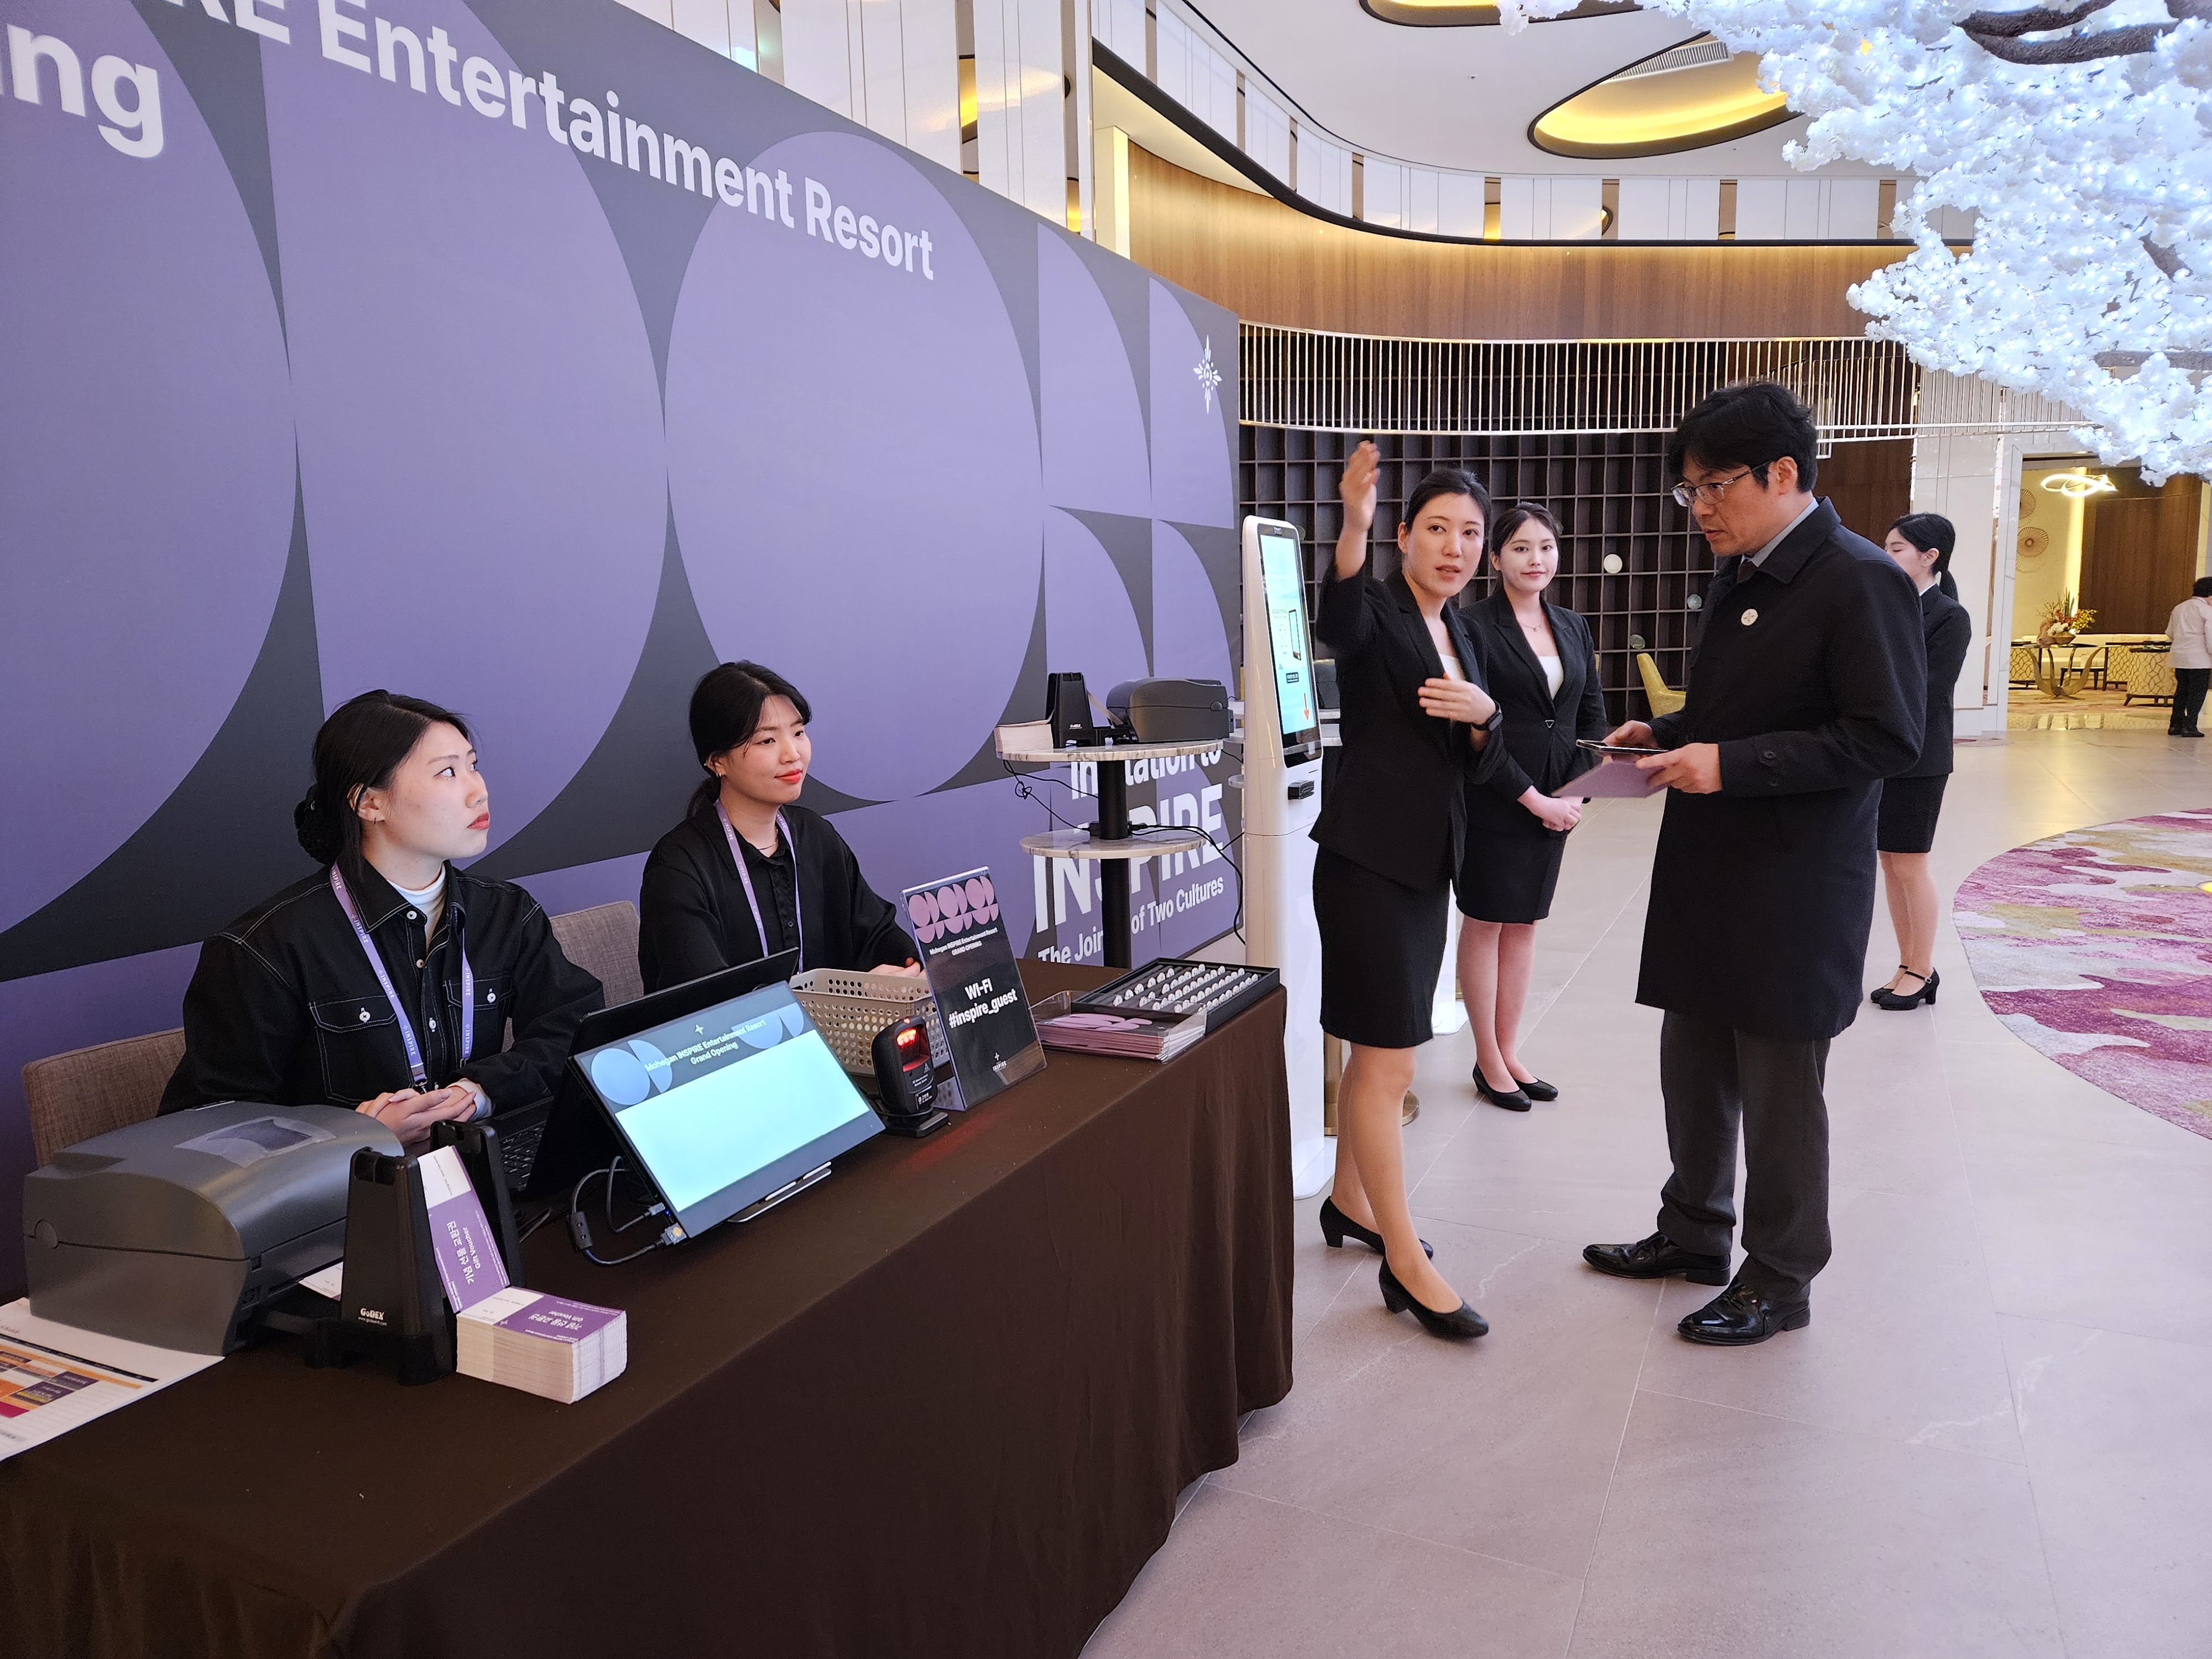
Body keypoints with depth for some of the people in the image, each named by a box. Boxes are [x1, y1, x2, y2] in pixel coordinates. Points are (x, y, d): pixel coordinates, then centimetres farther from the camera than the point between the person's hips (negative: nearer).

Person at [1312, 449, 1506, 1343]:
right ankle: (1406, 1265, 4)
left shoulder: (1459, 634, 14)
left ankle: (1349, 1203, 33)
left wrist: (1482, 714, -9)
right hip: (1368, 858, -8)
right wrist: (1352, 525, -53)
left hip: (1426, 860, 8)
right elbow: (1338, 621, -35)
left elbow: (1479, 766, 13)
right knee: (1388, 1061, -5)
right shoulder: (1380, 614, -9)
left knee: (1376, 1048, 17)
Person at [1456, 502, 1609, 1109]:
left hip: (1555, 802, 6)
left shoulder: (1573, 627, 10)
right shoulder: (1475, 627, -9)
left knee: (1525, 923, 12)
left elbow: (1592, 715, 12)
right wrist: (1532, 799, -15)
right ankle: (1488, 1061, 15)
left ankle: (1509, 1052, 23)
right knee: (1485, 924, 4)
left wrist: (1574, 791, -2)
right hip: (1493, 802, -6)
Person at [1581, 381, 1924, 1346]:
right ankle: (1695, 1234, 37)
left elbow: (1888, 738, -20)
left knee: (1779, 1095, 6)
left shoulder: (1860, 582, -15)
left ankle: (1780, 1283, 24)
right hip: (1708, 875, 8)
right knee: (1693, 1071, 18)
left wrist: (1729, 762, -24)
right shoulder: (1737, 579, 12)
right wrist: (1670, 733, 4)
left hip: (1794, 892, -8)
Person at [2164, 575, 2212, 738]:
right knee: (2197, 692, 0)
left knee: (2182, 690, 14)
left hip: (2179, 657, 6)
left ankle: (2175, 725, 14)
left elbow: (2169, 633, 16)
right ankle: (2189, 727, -1)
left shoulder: (2179, 608, 11)